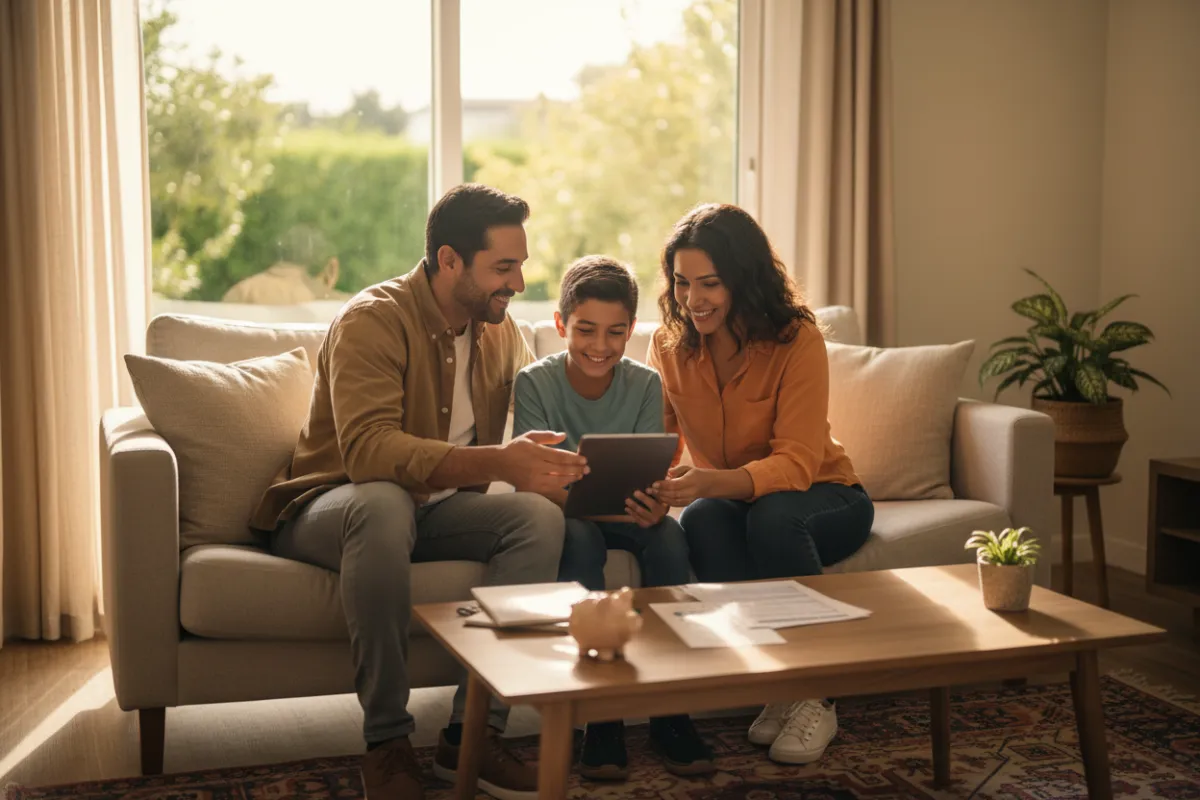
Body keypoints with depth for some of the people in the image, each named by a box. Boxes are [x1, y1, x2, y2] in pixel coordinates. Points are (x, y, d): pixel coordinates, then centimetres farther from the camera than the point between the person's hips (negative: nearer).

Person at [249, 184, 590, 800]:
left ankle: (471, 734, -20)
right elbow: (367, 450, -33)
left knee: (541, 516, -22)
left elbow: (529, 434, 9)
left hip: (435, 512, 6)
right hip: (328, 509, -6)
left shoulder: (502, 333, 6)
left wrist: (551, 468, -16)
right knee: (383, 503, -40)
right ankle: (386, 744, -28)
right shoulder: (374, 320, -18)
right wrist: (498, 461, -42)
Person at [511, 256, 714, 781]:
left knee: (668, 534, -29)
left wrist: (653, 505, -38)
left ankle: (669, 709, -23)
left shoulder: (645, 385, -6)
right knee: (580, 538, -34)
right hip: (563, 516, -2)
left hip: (624, 517, 2)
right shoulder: (535, 382, -12)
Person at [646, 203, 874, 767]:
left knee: (773, 517, -38)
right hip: (730, 503, 3)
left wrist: (711, 481, -47)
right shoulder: (670, 344, -7)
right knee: (700, 520, -33)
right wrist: (649, 483, -32)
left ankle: (814, 699, -21)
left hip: (820, 495, -3)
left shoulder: (798, 340, -20)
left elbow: (796, 462, -28)